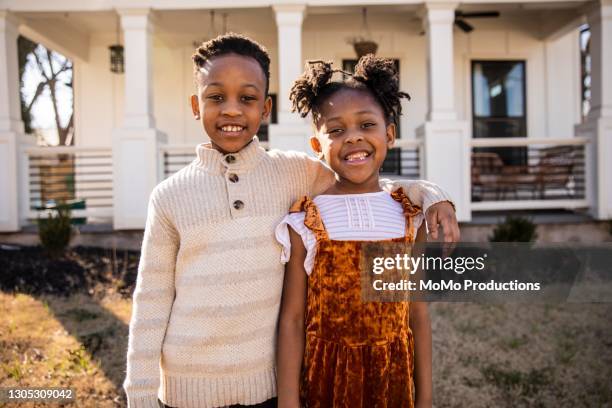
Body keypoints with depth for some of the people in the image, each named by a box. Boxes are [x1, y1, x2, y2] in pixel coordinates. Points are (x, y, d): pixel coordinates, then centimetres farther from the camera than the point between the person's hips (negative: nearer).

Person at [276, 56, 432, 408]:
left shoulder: (409, 219, -3)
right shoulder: (304, 223, -11)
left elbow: (419, 315, 1)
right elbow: (292, 319, -9)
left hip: (393, 378, 2)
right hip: (326, 379, -2)